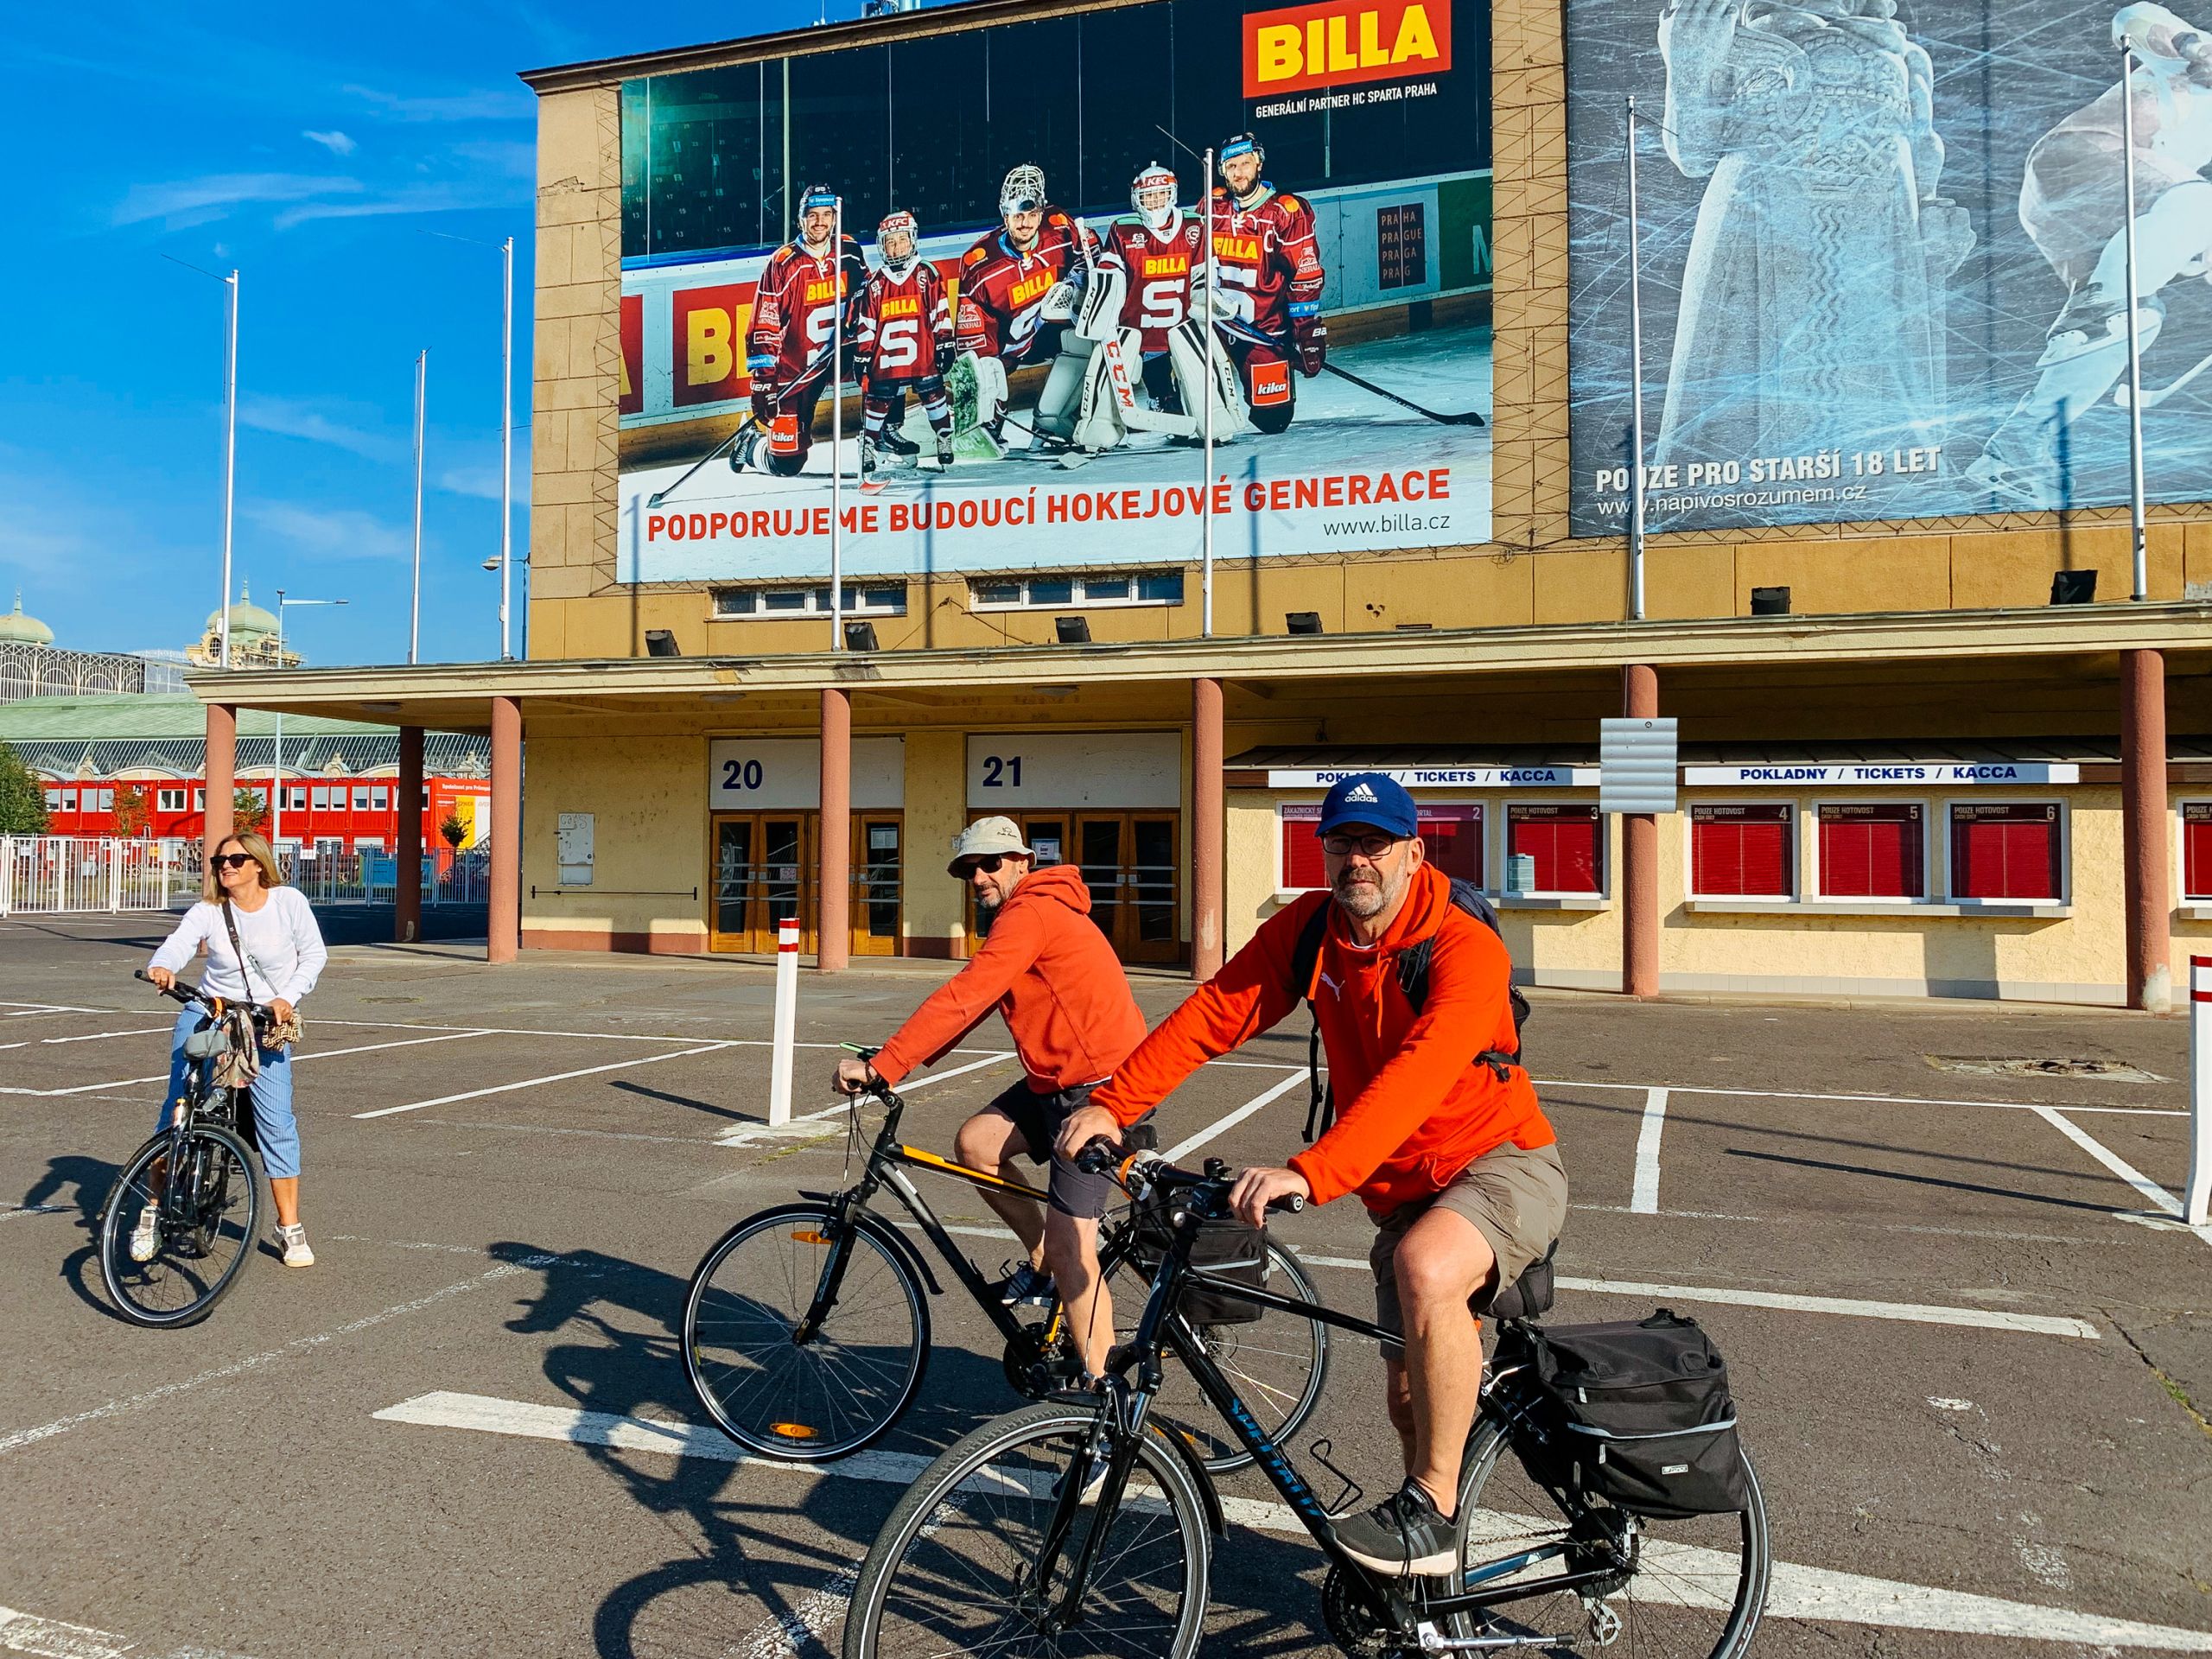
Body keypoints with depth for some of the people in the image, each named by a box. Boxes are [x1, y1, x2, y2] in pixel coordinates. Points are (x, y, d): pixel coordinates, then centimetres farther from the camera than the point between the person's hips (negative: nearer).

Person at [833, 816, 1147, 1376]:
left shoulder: (1030, 913, -16)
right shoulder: (1020, 917, 17)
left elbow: (960, 1001, -25)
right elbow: (968, 1011, 16)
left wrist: (879, 1067, -25)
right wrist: (896, 1063, 5)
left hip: (1102, 1084, -10)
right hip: (1057, 1079, 10)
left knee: (1069, 1246, -10)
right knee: (975, 1143, -2)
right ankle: (1042, 1259, 15)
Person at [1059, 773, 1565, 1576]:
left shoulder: (1465, 949, -25)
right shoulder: (1309, 927, -6)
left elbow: (1414, 1078, -40)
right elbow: (1215, 1010, -10)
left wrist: (1308, 1173, -52)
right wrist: (1111, 1104, -20)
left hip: (1503, 1163, -6)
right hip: (1403, 1190, 6)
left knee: (1426, 1268, -37)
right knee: (1410, 1391, 12)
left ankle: (1431, 1511, -21)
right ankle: (1432, 1561, 40)